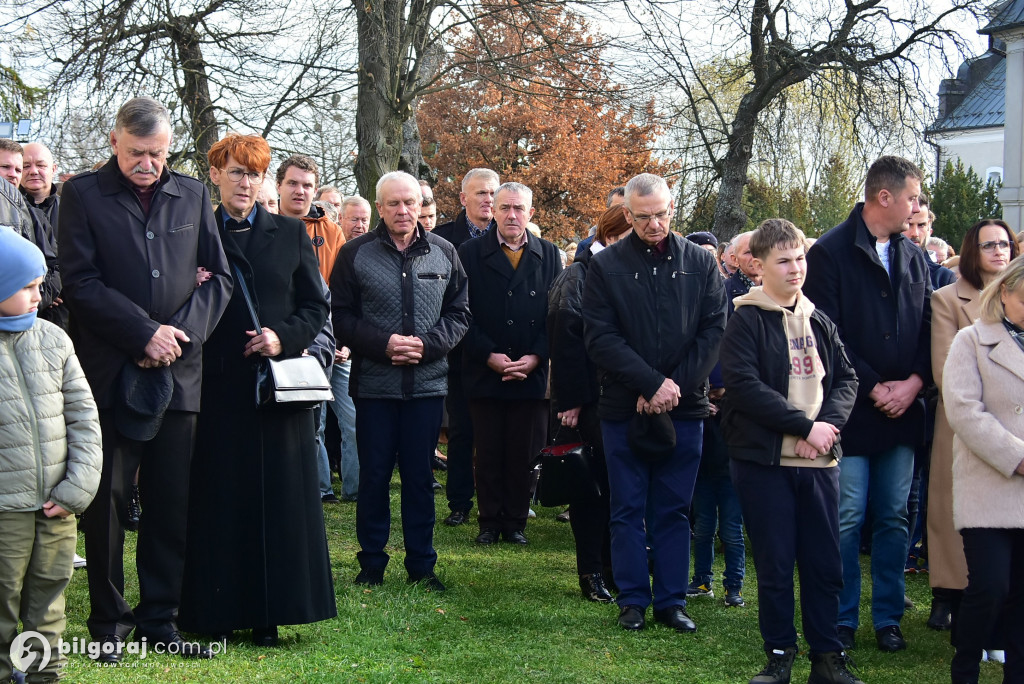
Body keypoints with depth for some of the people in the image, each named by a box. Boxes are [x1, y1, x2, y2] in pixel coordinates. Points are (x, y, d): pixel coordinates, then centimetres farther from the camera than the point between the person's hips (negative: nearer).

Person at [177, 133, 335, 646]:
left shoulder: (290, 234, 9)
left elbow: (316, 306, 8)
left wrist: (284, 336, -8)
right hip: (216, 386, -1)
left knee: (276, 495, 1)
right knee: (219, 498, 1)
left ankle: (269, 612, 8)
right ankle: (217, 609, 8)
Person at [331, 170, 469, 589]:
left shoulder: (444, 253, 6)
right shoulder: (355, 254, 0)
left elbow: (459, 314, 7)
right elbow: (342, 317, -2)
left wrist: (427, 344, -9)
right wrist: (383, 344, -14)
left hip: (428, 383, 1)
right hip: (373, 383, -1)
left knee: (419, 476, 8)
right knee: (373, 475, 5)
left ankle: (422, 565, 16)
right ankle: (371, 564, 16)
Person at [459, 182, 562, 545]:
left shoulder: (549, 255, 7)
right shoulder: (470, 253, 2)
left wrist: (536, 357, -7)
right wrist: (489, 355, -11)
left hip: (532, 375, 1)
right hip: (484, 374, -1)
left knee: (524, 454, 4)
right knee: (488, 453, 6)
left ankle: (516, 521, 15)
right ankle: (490, 521, 16)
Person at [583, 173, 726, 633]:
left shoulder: (700, 263, 6)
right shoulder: (606, 266, 1)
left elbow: (714, 331, 1)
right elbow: (600, 337, -6)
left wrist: (676, 386, -10)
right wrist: (652, 383, -14)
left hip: (684, 407, 1)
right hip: (623, 408, -1)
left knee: (673, 510, 7)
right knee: (628, 510, 5)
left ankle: (672, 600, 14)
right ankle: (632, 600, 14)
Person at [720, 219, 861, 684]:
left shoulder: (818, 322, 13)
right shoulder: (745, 321, -4)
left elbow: (846, 379, 10)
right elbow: (745, 385, -15)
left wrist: (828, 422, -10)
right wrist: (805, 426, -16)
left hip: (820, 459, 4)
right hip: (764, 460, -4)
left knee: (825, 562, 6)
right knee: (775, 564, 2)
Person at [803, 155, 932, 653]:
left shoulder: (914, 258, 11)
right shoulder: (831, 253, -8)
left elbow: (929, 329, 11)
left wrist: (913, 382, -6)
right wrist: (874, 388, -12)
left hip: (902, 411, 5)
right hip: (850, 411, -5)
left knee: (894, 518, 9)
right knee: (847, 518, -2)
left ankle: (888, 617, 19)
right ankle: (842, 620, 10)